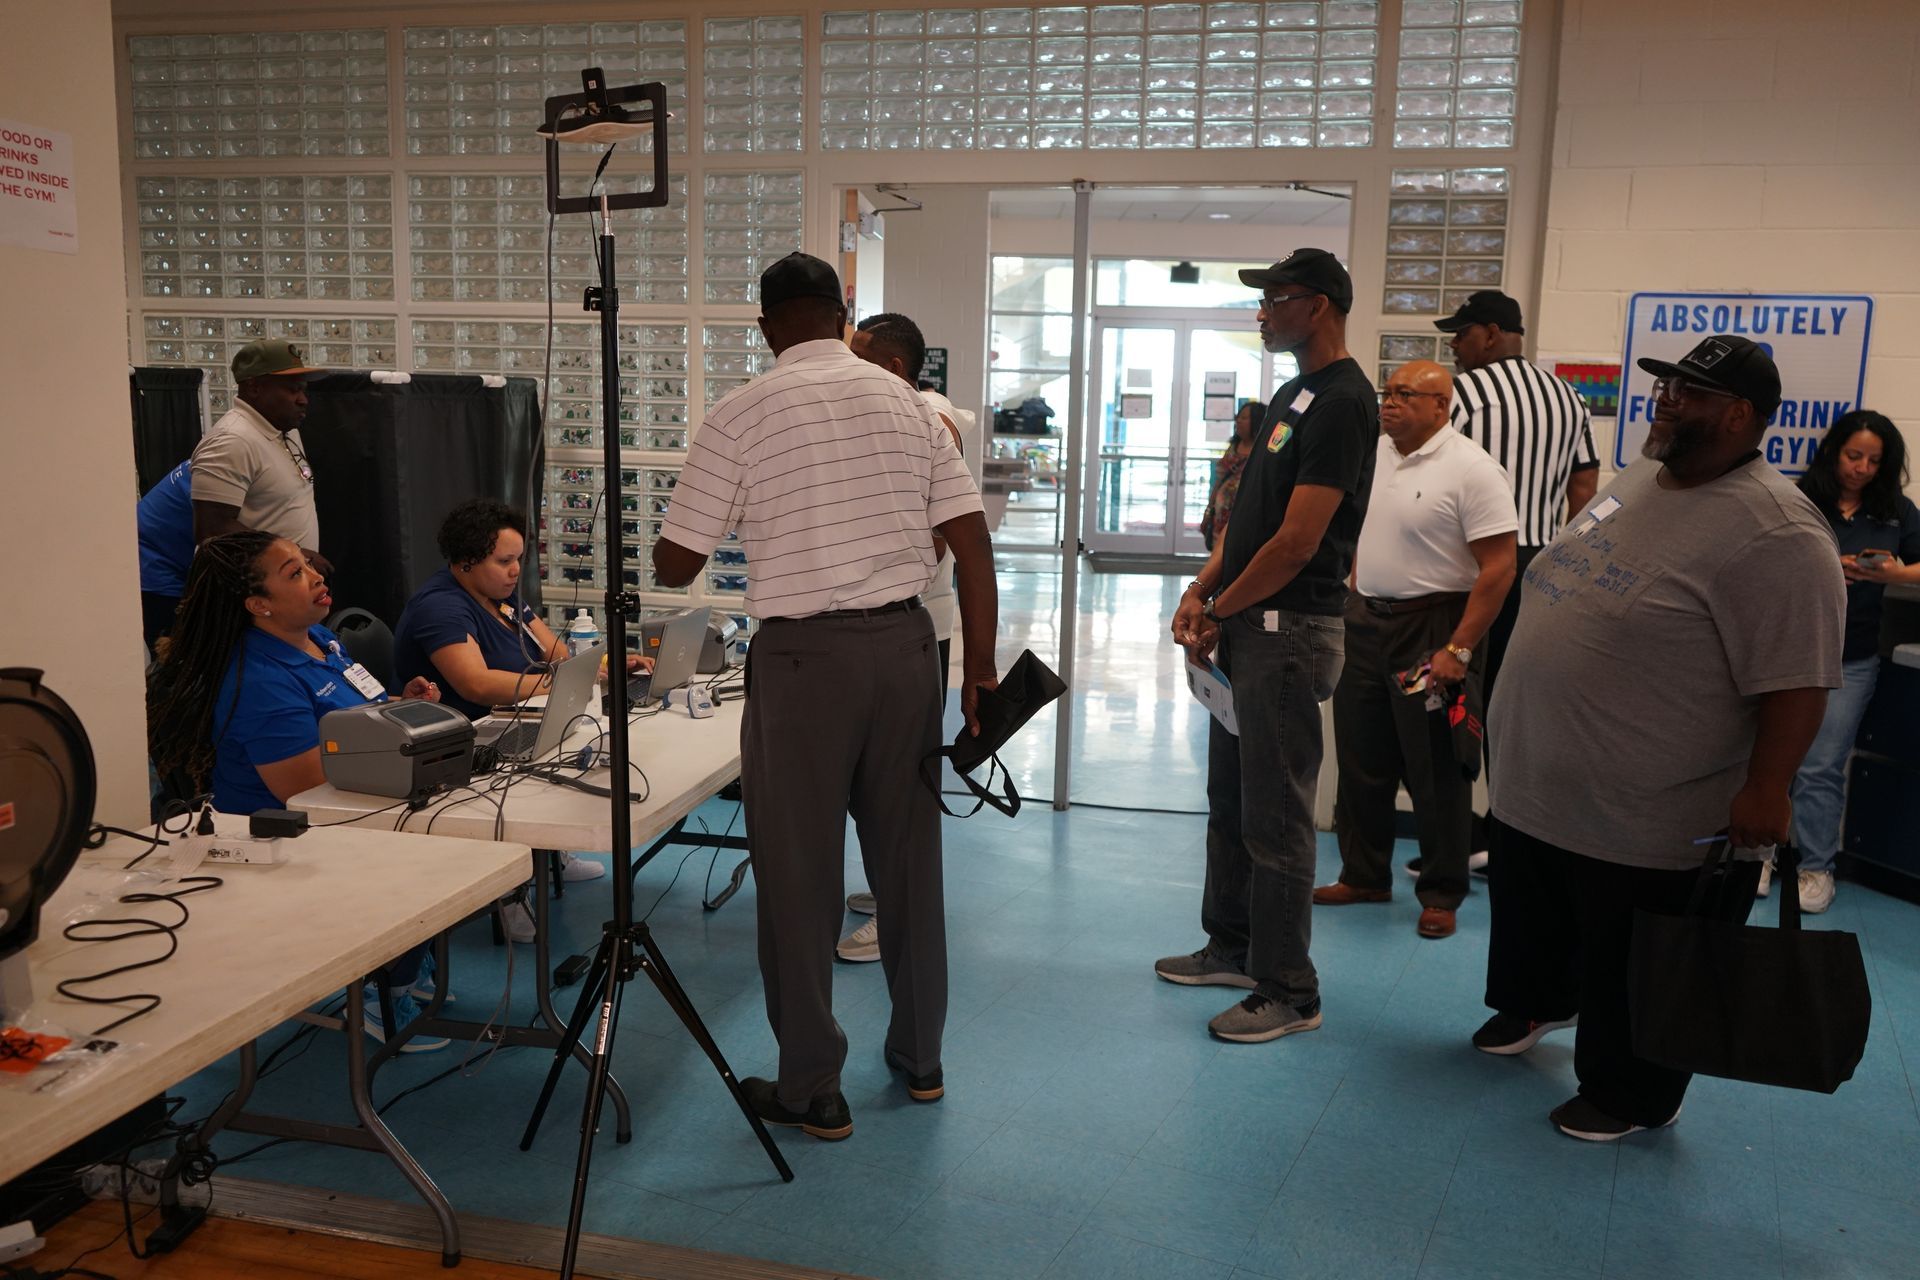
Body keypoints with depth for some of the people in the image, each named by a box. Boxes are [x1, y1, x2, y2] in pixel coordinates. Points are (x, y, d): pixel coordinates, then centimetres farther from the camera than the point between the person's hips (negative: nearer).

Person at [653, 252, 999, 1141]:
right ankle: (919, 1058, 31)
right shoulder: (906, 403, 7)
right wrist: (980, 663, 7)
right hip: (904, 643, 5)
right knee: (909, 855, 16)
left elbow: (675, 564, -3)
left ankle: (812, 1092, 15)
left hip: (804, 656, -4)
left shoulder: (742, 415, -5)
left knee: (798, 873, 6)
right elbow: (971, 540, 2)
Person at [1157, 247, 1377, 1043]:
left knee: (1275, 817, -3)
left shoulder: (1342, 403, -16)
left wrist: (1219, 615, -12)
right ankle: (1232, 947, 33)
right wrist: (1203, 589, 4)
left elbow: (1296, 541, -20)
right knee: (1230, 797, 18)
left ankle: (1288, 993, 9)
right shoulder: (1293, 394, 15)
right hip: (1246, 627, 10)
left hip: (1289, 631, -10)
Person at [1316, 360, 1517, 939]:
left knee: (1436, 770, 2)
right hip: (1366, 622, 7)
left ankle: (1441, 895, 15)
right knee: (1361, 760, 14)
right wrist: (1355, 606, 12)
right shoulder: (1372, 454, 7)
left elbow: (1498, 569, -17)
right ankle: (1363, 875, 29)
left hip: (1433, 626, -7)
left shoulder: (1471, 470, -14)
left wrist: (1458, 650, -19)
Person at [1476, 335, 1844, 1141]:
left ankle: (1631, 1096, 28)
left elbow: (1797, 681, -24)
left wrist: (1766, 792, -26)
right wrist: (1508, 695, 21)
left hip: (1652, 819, -9)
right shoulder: (1635, 483, 7)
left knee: (1635, 971, 9)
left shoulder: (1776, 534, -22)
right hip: (1538, 780, 9)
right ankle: (1535, 1003, 50)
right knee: (1532, 921, 26)